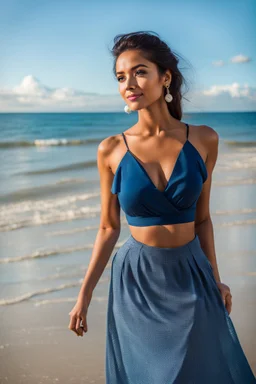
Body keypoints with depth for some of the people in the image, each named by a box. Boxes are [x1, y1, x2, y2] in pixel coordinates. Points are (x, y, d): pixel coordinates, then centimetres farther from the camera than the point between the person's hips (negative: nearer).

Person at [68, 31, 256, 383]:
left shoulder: (204, 140, -6)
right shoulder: (111, 150, -8)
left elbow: (202, 218, 3)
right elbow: (109, 228, -1)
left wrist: (215, 279, 7)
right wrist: (84, 295, 0)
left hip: (191, 275, 1)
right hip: (137, 278, -1)